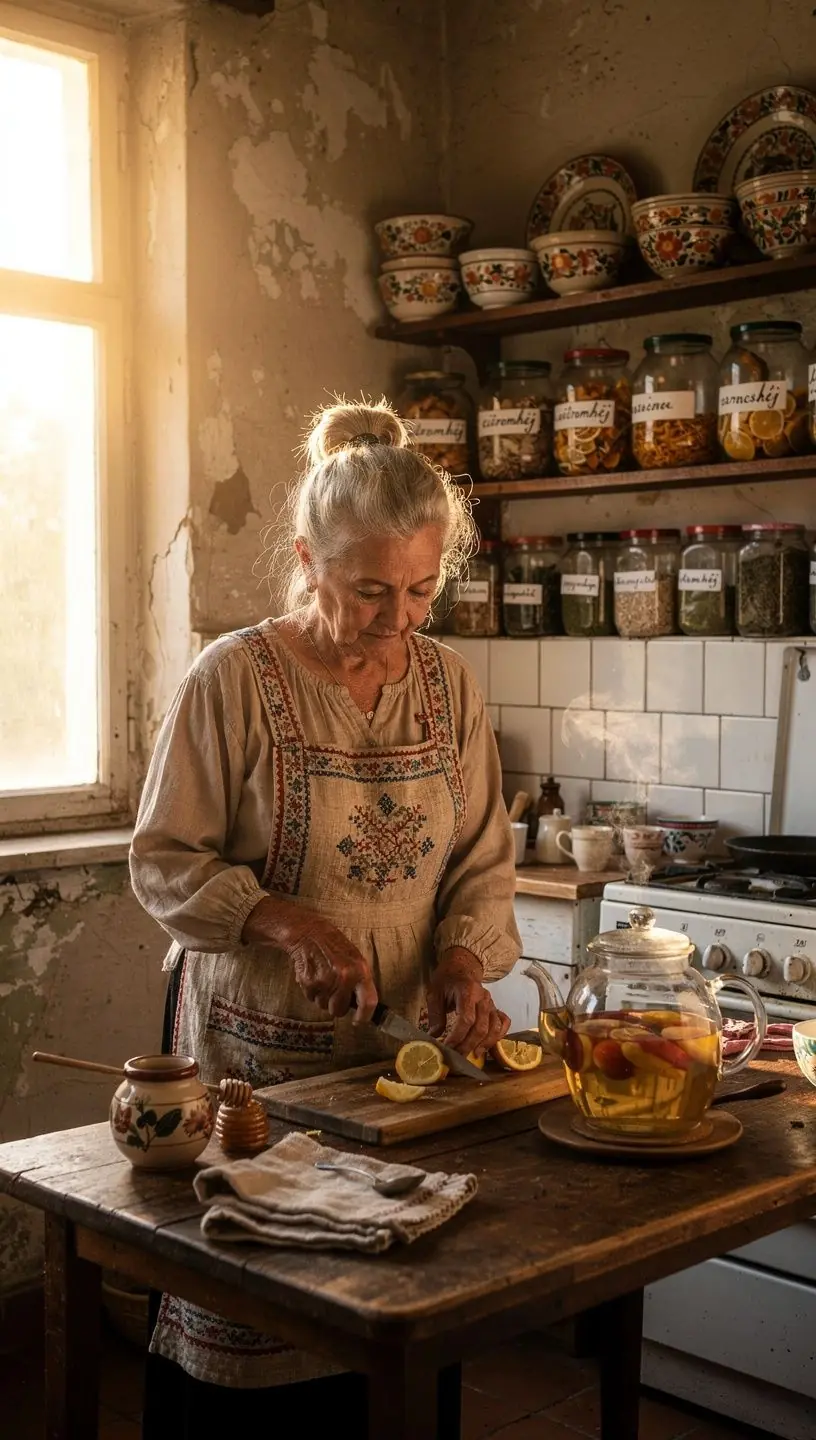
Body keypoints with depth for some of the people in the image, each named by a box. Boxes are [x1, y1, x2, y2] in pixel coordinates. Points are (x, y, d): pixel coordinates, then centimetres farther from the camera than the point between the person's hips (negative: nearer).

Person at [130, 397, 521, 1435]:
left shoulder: (447, 684, 3)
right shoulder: (234, 678, -11)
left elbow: (483, 862, 7)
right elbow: (163, 862, -8)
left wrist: (462, 960, -10)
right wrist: (286, 923, -21)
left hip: (405, 1040, 4)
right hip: (253, 1042, -3)